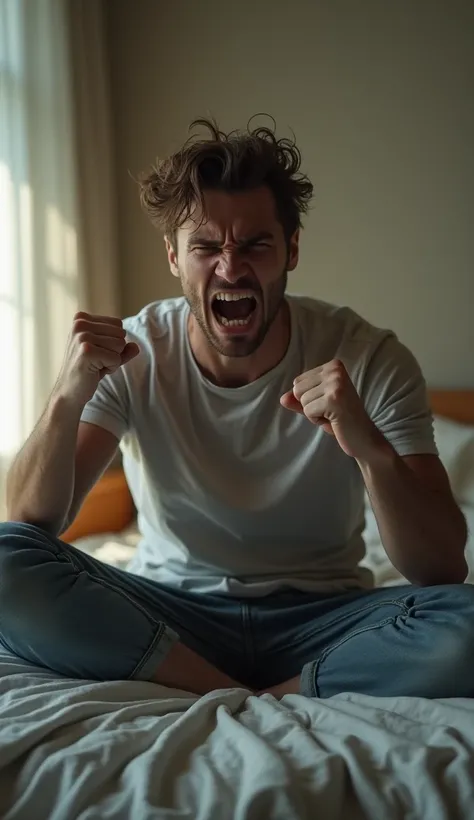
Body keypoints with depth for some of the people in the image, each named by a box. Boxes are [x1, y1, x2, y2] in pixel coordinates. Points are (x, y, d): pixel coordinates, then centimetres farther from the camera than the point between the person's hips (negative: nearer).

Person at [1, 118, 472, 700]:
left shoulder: (369, 359, -12)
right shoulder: (129, 357, -7)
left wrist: (371, 448, -34)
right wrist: (66, 399, -29)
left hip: (320, 617, -1)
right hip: (170, 616, 2)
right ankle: (263, 706, -18)